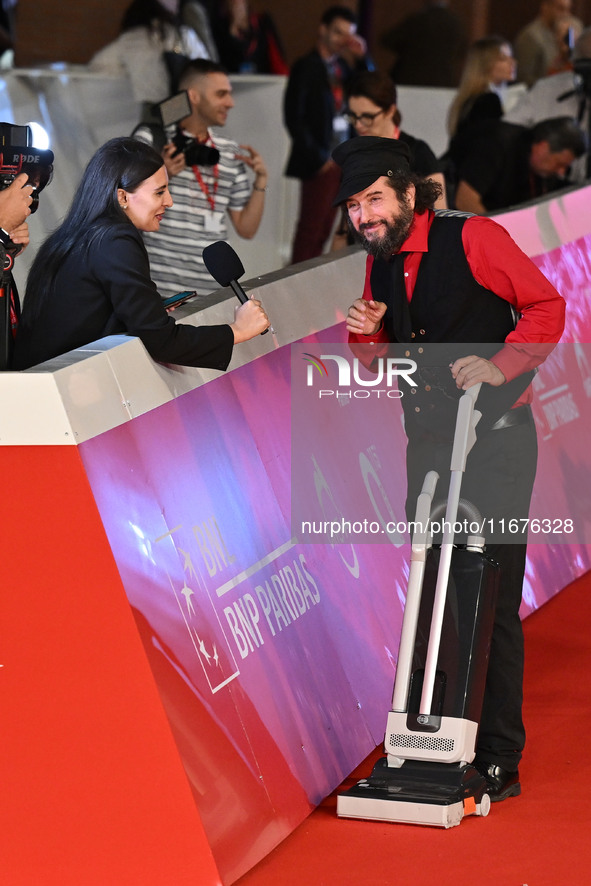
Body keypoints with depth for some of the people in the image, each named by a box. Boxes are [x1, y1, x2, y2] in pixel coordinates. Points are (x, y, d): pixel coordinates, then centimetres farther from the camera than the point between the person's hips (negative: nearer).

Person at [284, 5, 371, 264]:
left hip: (341, 162, 7)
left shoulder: (341, 66, 13)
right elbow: (294, 118, -11)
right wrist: (318, 158, -12)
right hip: (320, 164, -7)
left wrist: (361, 57, 0)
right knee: (311, 229, -5)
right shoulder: (306, 67, -7)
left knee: (324, 230, 9)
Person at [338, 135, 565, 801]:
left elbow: (545, 306, -7)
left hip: (494, 439, -6)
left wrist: (500, 365, -21)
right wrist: (369, 331, -5)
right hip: (428, 441, 7)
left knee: (492, 600, -7)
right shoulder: (380, 263, 10)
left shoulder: (473, 239, -9)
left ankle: (499, 758, -1)